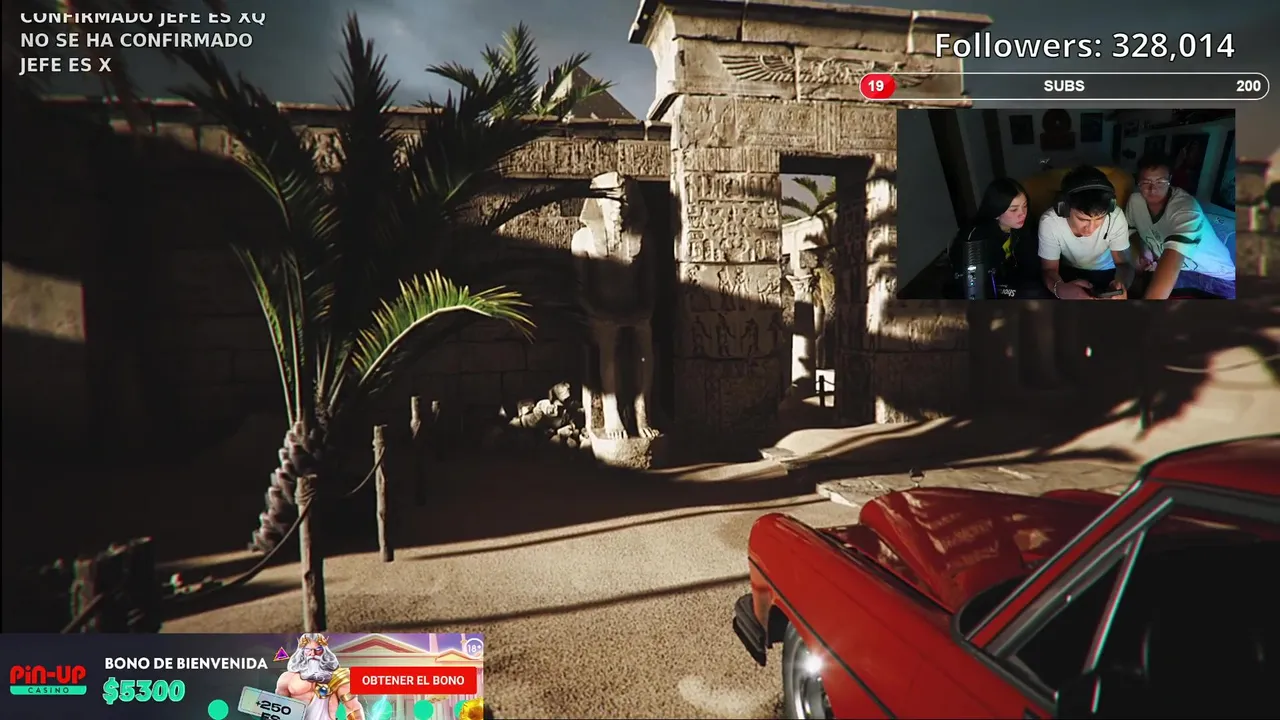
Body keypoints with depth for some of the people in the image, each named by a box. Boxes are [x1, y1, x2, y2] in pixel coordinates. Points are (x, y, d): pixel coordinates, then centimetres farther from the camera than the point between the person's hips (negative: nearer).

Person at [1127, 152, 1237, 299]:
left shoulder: (1186, 208, -28)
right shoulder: (1136, 200, -9)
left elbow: (1171, 261, -44)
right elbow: (1132, 230, 15)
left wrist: (1149, 303, -55)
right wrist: (1142, 251, -7)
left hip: (1214, 277, -6)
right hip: (1178, 271, 6)